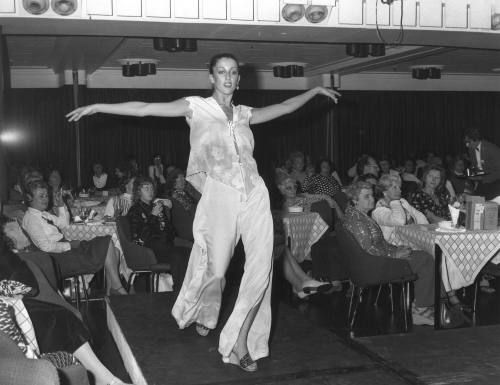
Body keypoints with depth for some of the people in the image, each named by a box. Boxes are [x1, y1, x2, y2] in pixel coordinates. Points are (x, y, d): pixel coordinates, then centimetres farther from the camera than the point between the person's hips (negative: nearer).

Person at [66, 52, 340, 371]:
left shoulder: (244, 114, 17)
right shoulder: (196, 107, 5)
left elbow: (285, 107, 30)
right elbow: (144, 108, 2)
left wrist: (316, 90, 33)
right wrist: (97, 107, -1)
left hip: (255, 194, 4)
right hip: (220, 197, -3)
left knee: (261, 266, -7)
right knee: (214, 268, 2)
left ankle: (241, 341, 2)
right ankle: (205, 313, 36)